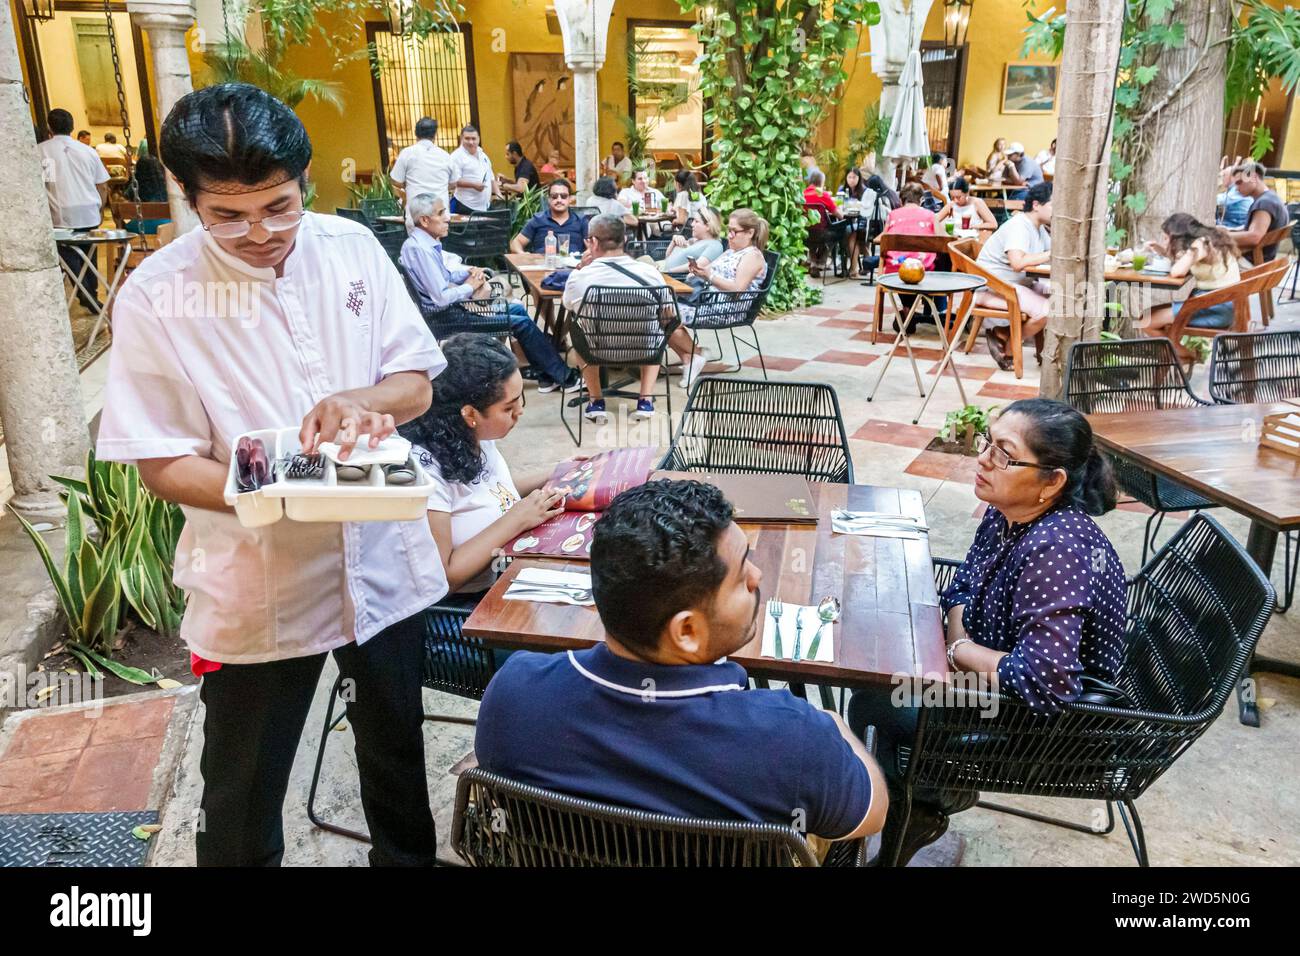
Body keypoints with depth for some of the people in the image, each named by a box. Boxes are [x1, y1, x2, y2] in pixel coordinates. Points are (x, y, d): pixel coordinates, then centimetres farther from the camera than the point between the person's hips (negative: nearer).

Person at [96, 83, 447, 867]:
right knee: (243, 800, 15)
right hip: (256, 588, -3)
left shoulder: (353, 248, -4)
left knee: (396, 749, 24)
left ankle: (408, 857, 50)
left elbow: (416, 382, 1)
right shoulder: (155, 297, -14)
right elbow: (162, 463, -11)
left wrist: (361, 401, -22)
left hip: (382, 561, 4)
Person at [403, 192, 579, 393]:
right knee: (522, 323, -6)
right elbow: (442, 298, -27)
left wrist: (469, 272, 2)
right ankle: (565, 377, 8)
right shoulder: (420, 250, -23)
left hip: (454, 304, 10)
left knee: (518, 309, 13)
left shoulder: (425, 242, 7)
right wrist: (470, 286, -10)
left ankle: (546, 376, 13)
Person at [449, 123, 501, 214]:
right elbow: (454, 181, -15)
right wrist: (473, 185, -20)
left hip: (485, 206, 7)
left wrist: (498, 194, 13)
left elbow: (491, 178, 24)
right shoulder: (457, 156, -6)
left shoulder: (483, 155, 18)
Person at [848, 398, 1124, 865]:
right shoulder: (1008, 513, -7)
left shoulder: (1056, 551, -33)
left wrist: (960, 651, -22)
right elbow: (963, 587, 9)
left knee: (873, 707, -10)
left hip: (1056, 719, -8)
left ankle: (923, 808, 17)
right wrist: (960, 641, -10)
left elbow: (1042, 682, -38)